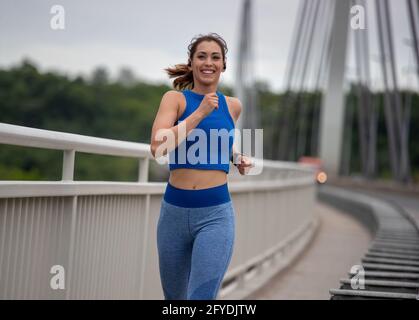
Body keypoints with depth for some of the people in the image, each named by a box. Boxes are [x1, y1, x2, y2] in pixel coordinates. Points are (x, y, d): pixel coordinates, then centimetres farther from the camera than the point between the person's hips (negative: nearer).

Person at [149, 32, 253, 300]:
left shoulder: (233, 105, 8)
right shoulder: (175, 98, -1)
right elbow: (158, 147, -18)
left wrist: (238, 158, 10)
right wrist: (200, 112, -18)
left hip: (216, 214, 0)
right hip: (174, 210, 0)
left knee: (202, 296, -13)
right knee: (175, 297, 17)